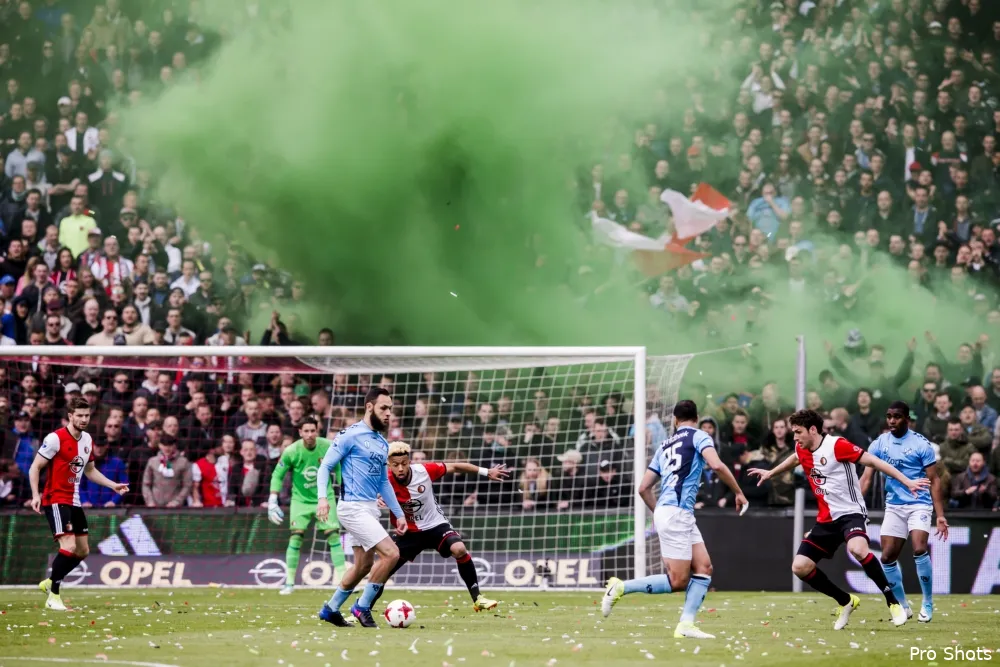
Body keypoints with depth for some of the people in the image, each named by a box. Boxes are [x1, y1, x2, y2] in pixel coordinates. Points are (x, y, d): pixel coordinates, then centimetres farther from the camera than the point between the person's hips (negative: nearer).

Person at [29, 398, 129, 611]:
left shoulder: (87, 440, 9)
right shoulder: (56, 438, -15)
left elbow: (89, 470, 22)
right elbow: (35, 467, -12)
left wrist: (113, 486, 13)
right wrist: (35, 495, -24)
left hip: (74, 501, 8)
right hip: (56, 500, -8)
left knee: (82, 551, 12)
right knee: (69, 546, -20)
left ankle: (49, 583, 29)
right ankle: (53, 597, -12)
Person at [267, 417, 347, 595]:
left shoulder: (328, 447, -11)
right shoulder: (291, 451, -15)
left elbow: (338, 470, 6)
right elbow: (277, 475, -5)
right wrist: (272, 501, -11)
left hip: (324, 498, 1)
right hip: (300, 499, -1)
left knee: (334, 535, -8)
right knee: (296, 536, -12)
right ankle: (289, 582, -3)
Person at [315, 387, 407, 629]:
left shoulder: (382, 443, 16)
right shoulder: (351, 435, -9)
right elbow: (326, 466, -10)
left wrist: (399, 514, 21)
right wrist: (322, 497, -25)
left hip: (370, 509, 9)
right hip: (353, 507, -9)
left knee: (364, 566, 13)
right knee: (391, 553, -16)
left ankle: (330, 609, 27)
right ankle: (363, 607, -3)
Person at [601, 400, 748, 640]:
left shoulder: (665, 445, 20)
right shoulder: (698, 436, 1)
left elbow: (644, 488, 19)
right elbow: (716, 465, -17)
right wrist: (738, 492, -5)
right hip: (676, 513, -8)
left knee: (704, 568, 4)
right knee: (678, 581, -7)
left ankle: (686, 625, -6)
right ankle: (620, 587, -4)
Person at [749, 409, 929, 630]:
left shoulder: (837, 445, -16)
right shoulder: (802, 451, 7)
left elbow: (873, 461, -17)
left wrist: (907, 482, -21)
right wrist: (770, 473, 44)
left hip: (850, 512, -8)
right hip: (826, 519, 8)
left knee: (857, 549, -38)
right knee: (800, 567, -2)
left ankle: (893, 601, -24)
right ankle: (847, 602, 16)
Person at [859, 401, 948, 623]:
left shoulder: (921, 444, -7)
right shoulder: (879, 444, 3)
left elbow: (934, 481, -4)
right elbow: (866, 478, 1)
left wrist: (940, 515, -10)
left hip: (919, 504, -4)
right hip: (893, 506, 4)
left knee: (919, 549, -23)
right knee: (887, 558, 1)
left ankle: (928, 604, -8)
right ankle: (902, 607, 18)